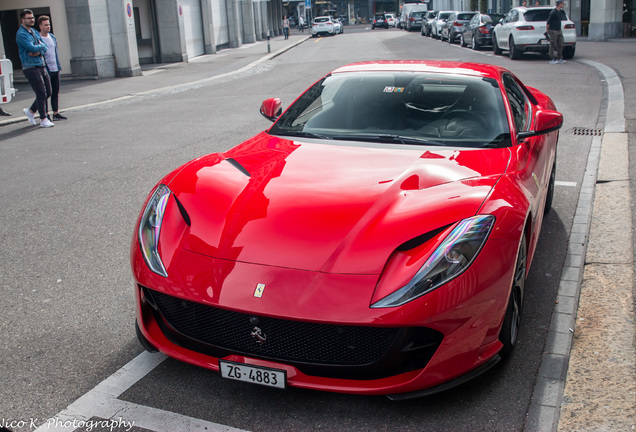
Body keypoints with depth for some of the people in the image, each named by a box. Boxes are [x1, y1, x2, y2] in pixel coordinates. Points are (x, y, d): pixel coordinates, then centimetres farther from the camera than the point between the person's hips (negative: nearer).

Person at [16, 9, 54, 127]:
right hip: (30, 67, -8)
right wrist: (41, 46, -1)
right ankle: (43, 120, -1)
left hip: (41, 66, 8)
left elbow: (45, 47, 11)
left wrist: (38, 52, -10)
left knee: (48, 92, 9)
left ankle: (31, 111, 26)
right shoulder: (21, 34, -9)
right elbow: (32, 48, -20)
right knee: (41, 94, -9)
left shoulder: (35, 32, 17)